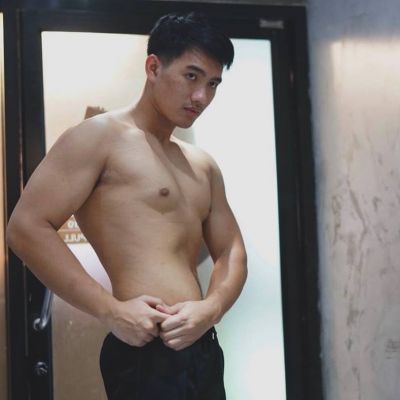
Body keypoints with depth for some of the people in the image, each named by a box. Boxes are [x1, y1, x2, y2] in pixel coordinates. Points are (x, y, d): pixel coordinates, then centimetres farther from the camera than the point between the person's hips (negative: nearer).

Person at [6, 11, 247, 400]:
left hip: (201, 348, 7)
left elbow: (231, 251, 15)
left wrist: (211, 308, -6)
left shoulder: (203, 165, 17)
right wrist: (111, 310, -17)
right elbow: (27, 227, -13)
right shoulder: (100, 137, -4)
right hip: (146, 355, -7)